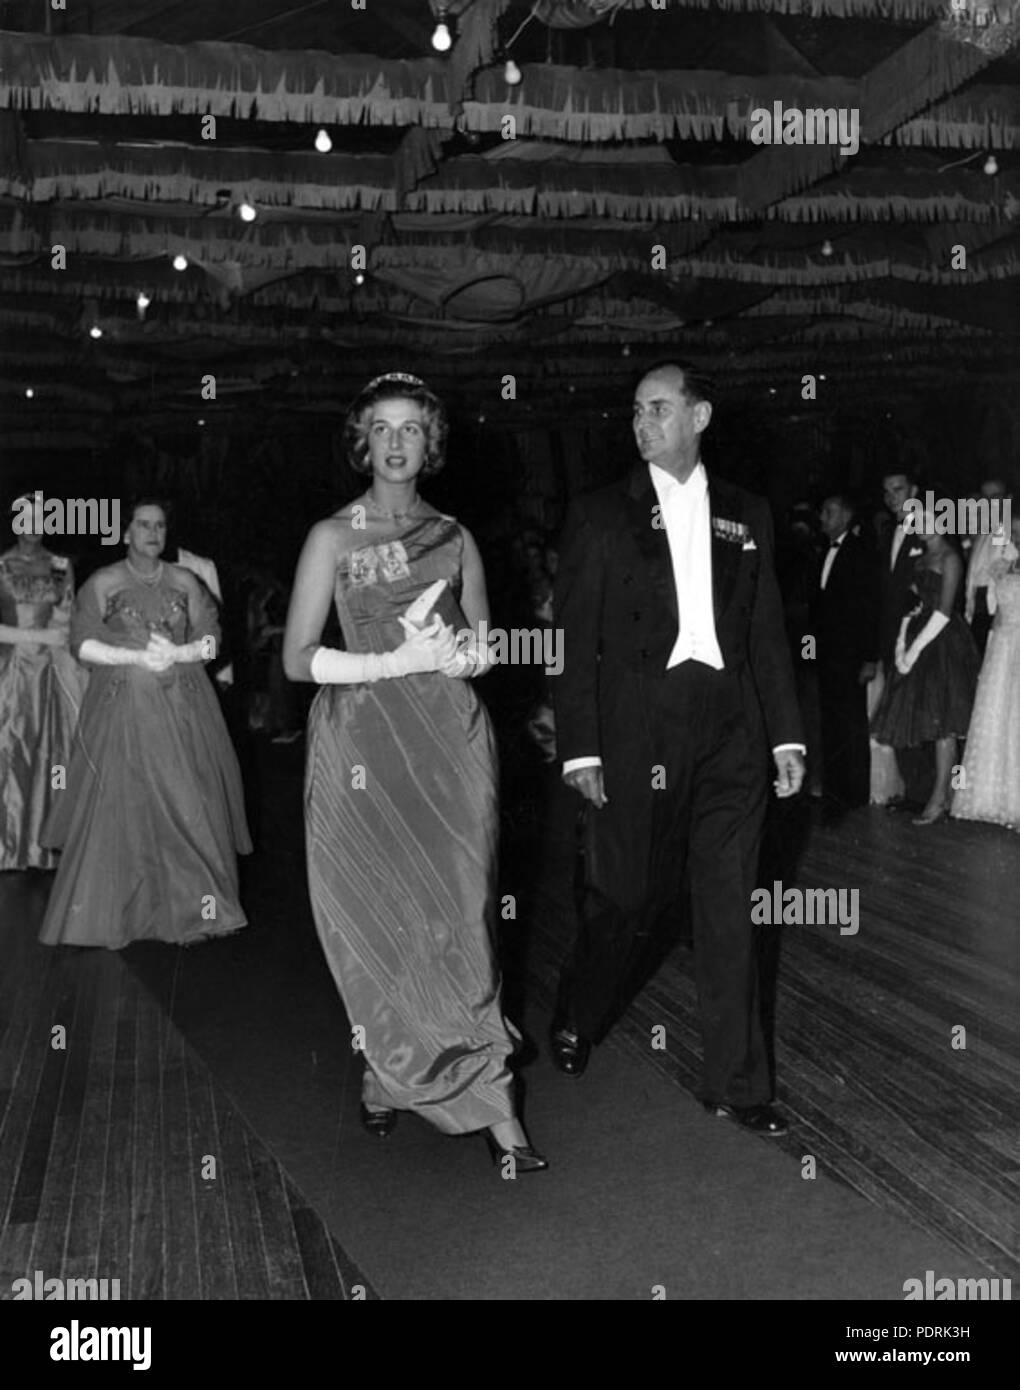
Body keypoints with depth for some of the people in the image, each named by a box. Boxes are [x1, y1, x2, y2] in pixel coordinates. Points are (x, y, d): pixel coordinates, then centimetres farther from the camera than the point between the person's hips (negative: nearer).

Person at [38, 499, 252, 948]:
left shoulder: (184, 582, 10)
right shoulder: (103, 583, 3)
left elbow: (211, 638, 7)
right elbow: (83, 644, -4)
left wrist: (177, 653, -12)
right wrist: (138, 657, -14)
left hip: (182, 707, 2)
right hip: (124, 706, -2)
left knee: (187, 803, -1)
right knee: (121, 805, -3)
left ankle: (189, 904, 9)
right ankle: (115, 911, 7)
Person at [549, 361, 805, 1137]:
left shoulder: (746, 516, 11)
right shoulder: (601, 516, 3)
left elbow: (767, 631, 11)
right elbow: (574, 642, -1)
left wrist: (786, 733, 5)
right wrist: (580, 746, -7)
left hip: (730, 731, 3)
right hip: (637, 734, -2)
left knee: (729, 911, 6)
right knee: (629, 897, 6)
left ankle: (736, 1083, 17)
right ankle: (576, 1022, 35)